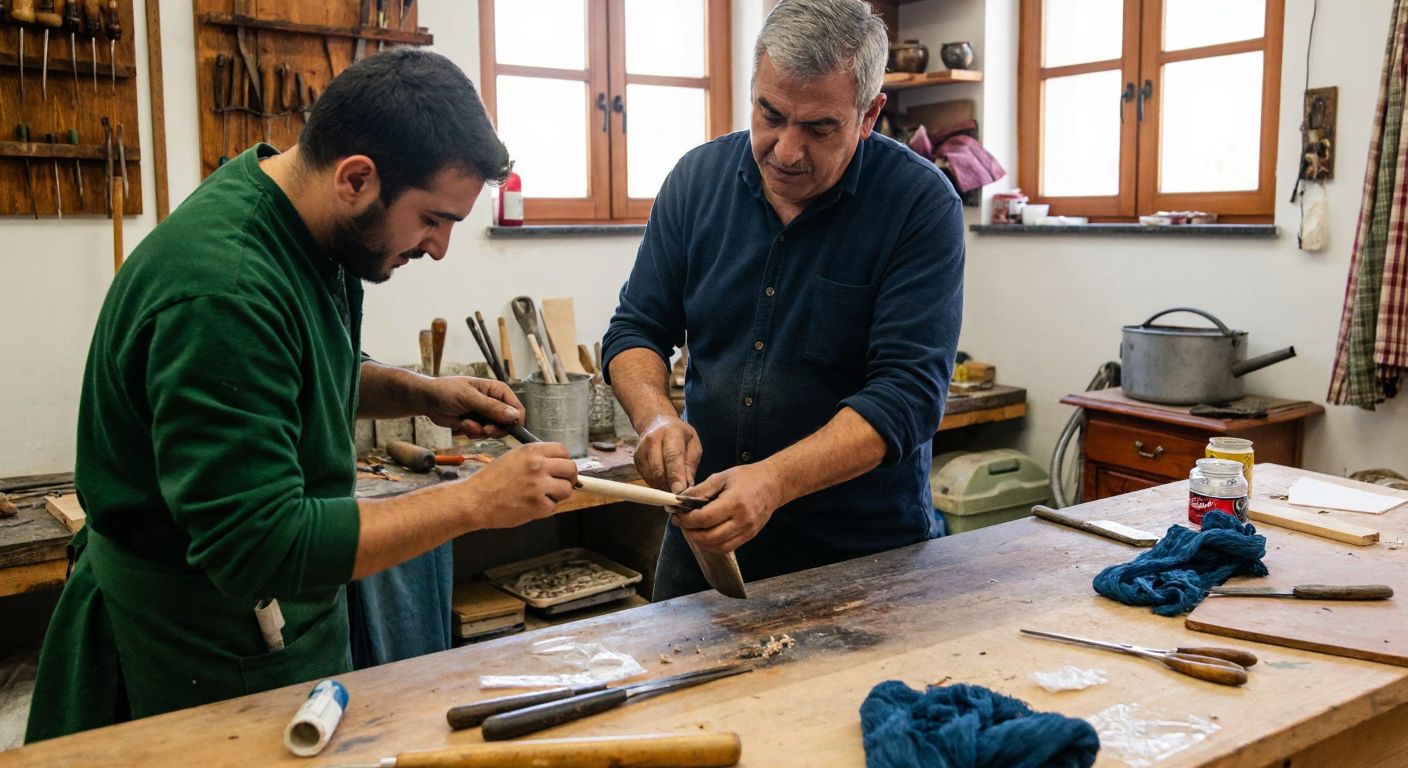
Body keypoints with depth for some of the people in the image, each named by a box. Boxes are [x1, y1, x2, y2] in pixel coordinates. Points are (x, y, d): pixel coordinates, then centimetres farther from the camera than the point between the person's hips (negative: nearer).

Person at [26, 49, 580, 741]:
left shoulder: (309, 227, -4)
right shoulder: (221, 291, -33)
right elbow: (260, 549, -32)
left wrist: (422, 394, -4)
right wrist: (473, 501, -29)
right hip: (209, 650, -9)